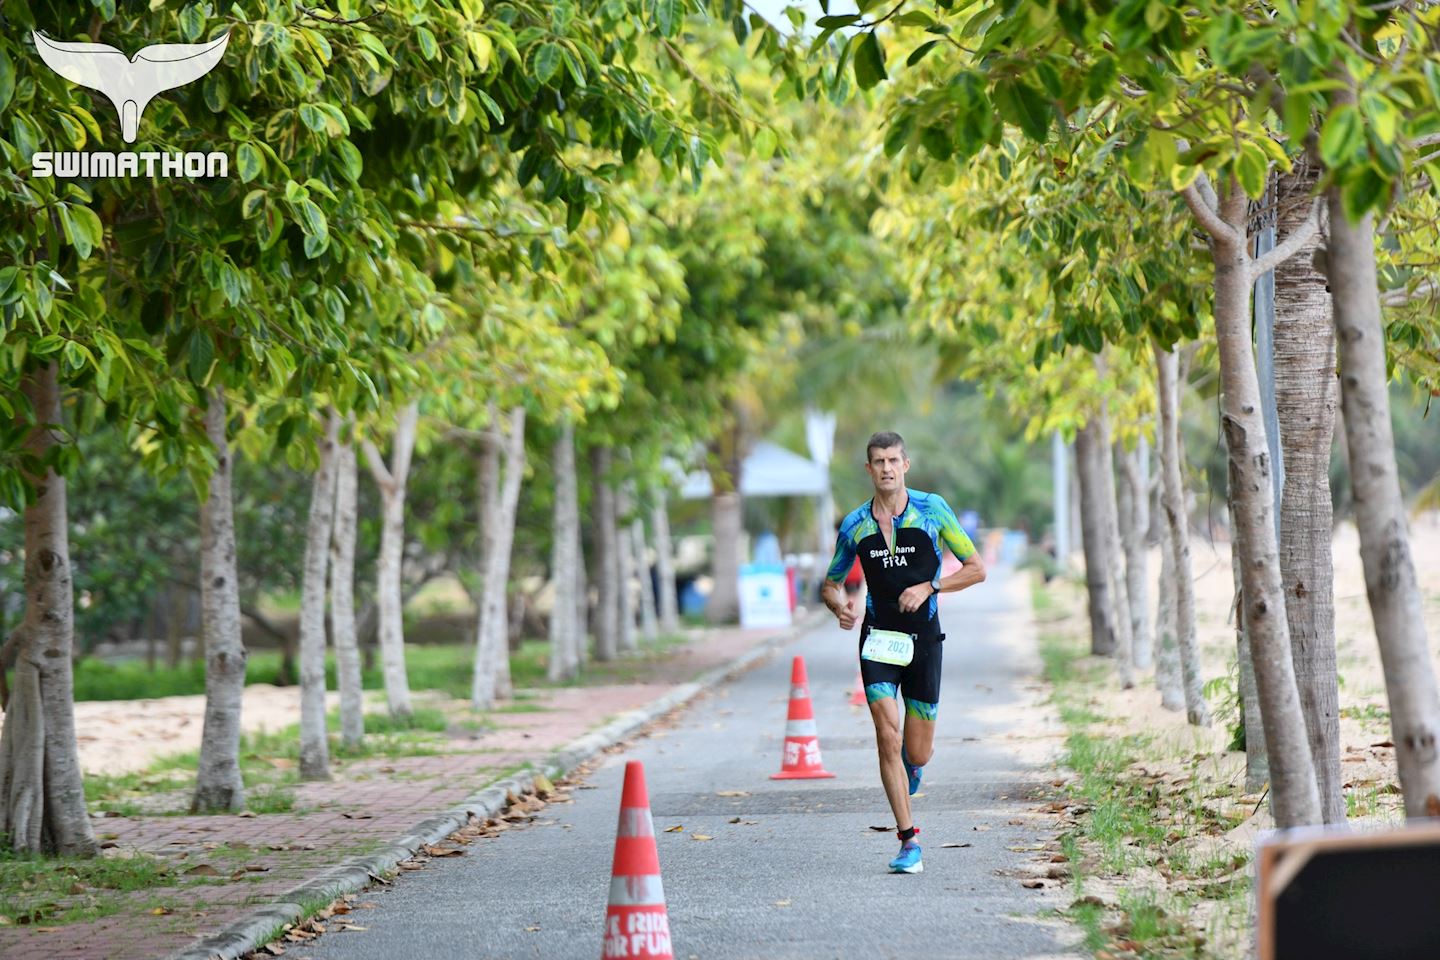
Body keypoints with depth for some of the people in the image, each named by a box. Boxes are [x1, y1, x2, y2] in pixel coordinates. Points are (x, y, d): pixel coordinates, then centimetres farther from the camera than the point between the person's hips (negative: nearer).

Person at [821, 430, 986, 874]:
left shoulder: (933, 510, -2)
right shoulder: (854, 525, 3)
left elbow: (977, 569, 0)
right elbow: (830, 583, 16)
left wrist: (929, 587, -14)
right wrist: (840, 605, -8)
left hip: (923, 639, 0)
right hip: (878, 639, 1)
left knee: (917, 754, 4)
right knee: (888, 737, -15)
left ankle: (911, 766, 43)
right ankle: (909, 842, -8)